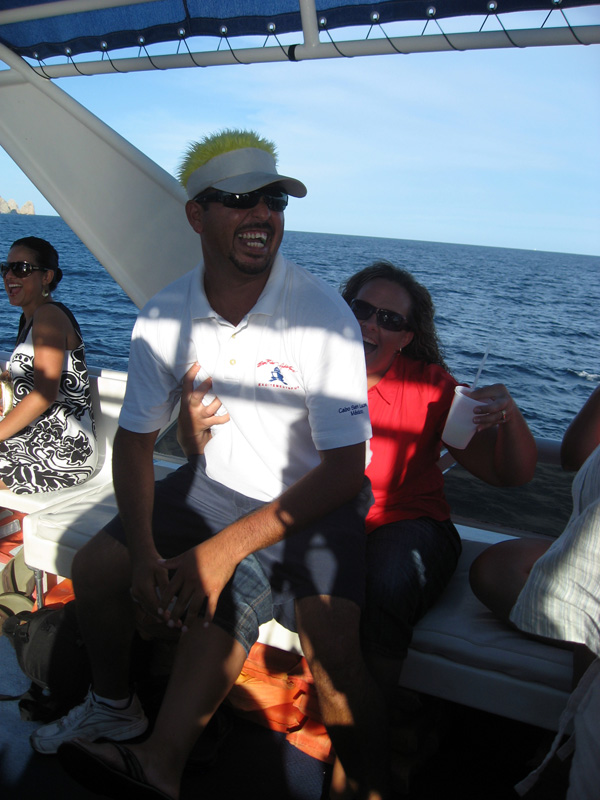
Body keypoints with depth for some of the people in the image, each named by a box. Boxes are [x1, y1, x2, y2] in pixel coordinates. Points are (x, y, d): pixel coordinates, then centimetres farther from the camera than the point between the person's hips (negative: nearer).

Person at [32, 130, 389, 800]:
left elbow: (346, 469, -22)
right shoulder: (163, 317, -8)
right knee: (95, 568, -1)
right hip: (214, 486, 5)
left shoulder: (322, 313, -22)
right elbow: (134, 438, 0)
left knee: (331, 636, -29)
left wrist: (227, 547, -27)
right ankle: (114, 705, 29)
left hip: (311, 501, -4)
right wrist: (143, 551, -14)